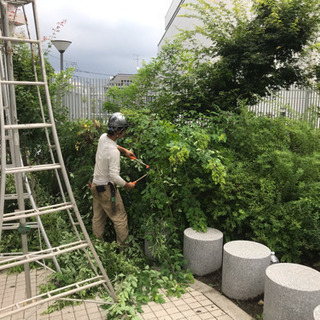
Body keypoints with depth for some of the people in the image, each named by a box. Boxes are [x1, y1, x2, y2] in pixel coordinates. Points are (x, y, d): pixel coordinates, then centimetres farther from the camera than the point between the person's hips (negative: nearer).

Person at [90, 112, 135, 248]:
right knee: (120, 218, 5)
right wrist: (127, 185, -12)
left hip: (95, 185, 9)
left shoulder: (102, 137, -3)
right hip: (106, 188, -9)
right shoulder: (113, 152, -28)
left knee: (98, 217, 19)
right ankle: (123, 246, 16)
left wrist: (124, 150, 14)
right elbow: (114, 176, -27)